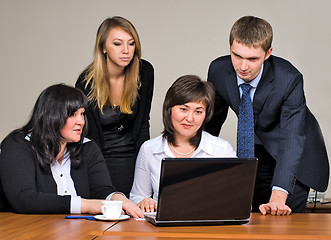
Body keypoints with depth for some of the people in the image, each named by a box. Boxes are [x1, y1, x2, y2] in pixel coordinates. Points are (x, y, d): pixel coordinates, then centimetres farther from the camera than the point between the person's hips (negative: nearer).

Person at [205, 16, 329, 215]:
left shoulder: (290, 80, -32)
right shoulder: (218, 70, -19)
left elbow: (292, 139, -39)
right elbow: (212, 119, 0)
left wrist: (278, 196, -50)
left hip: (295, 160, -3)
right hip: (256, 154, 4)